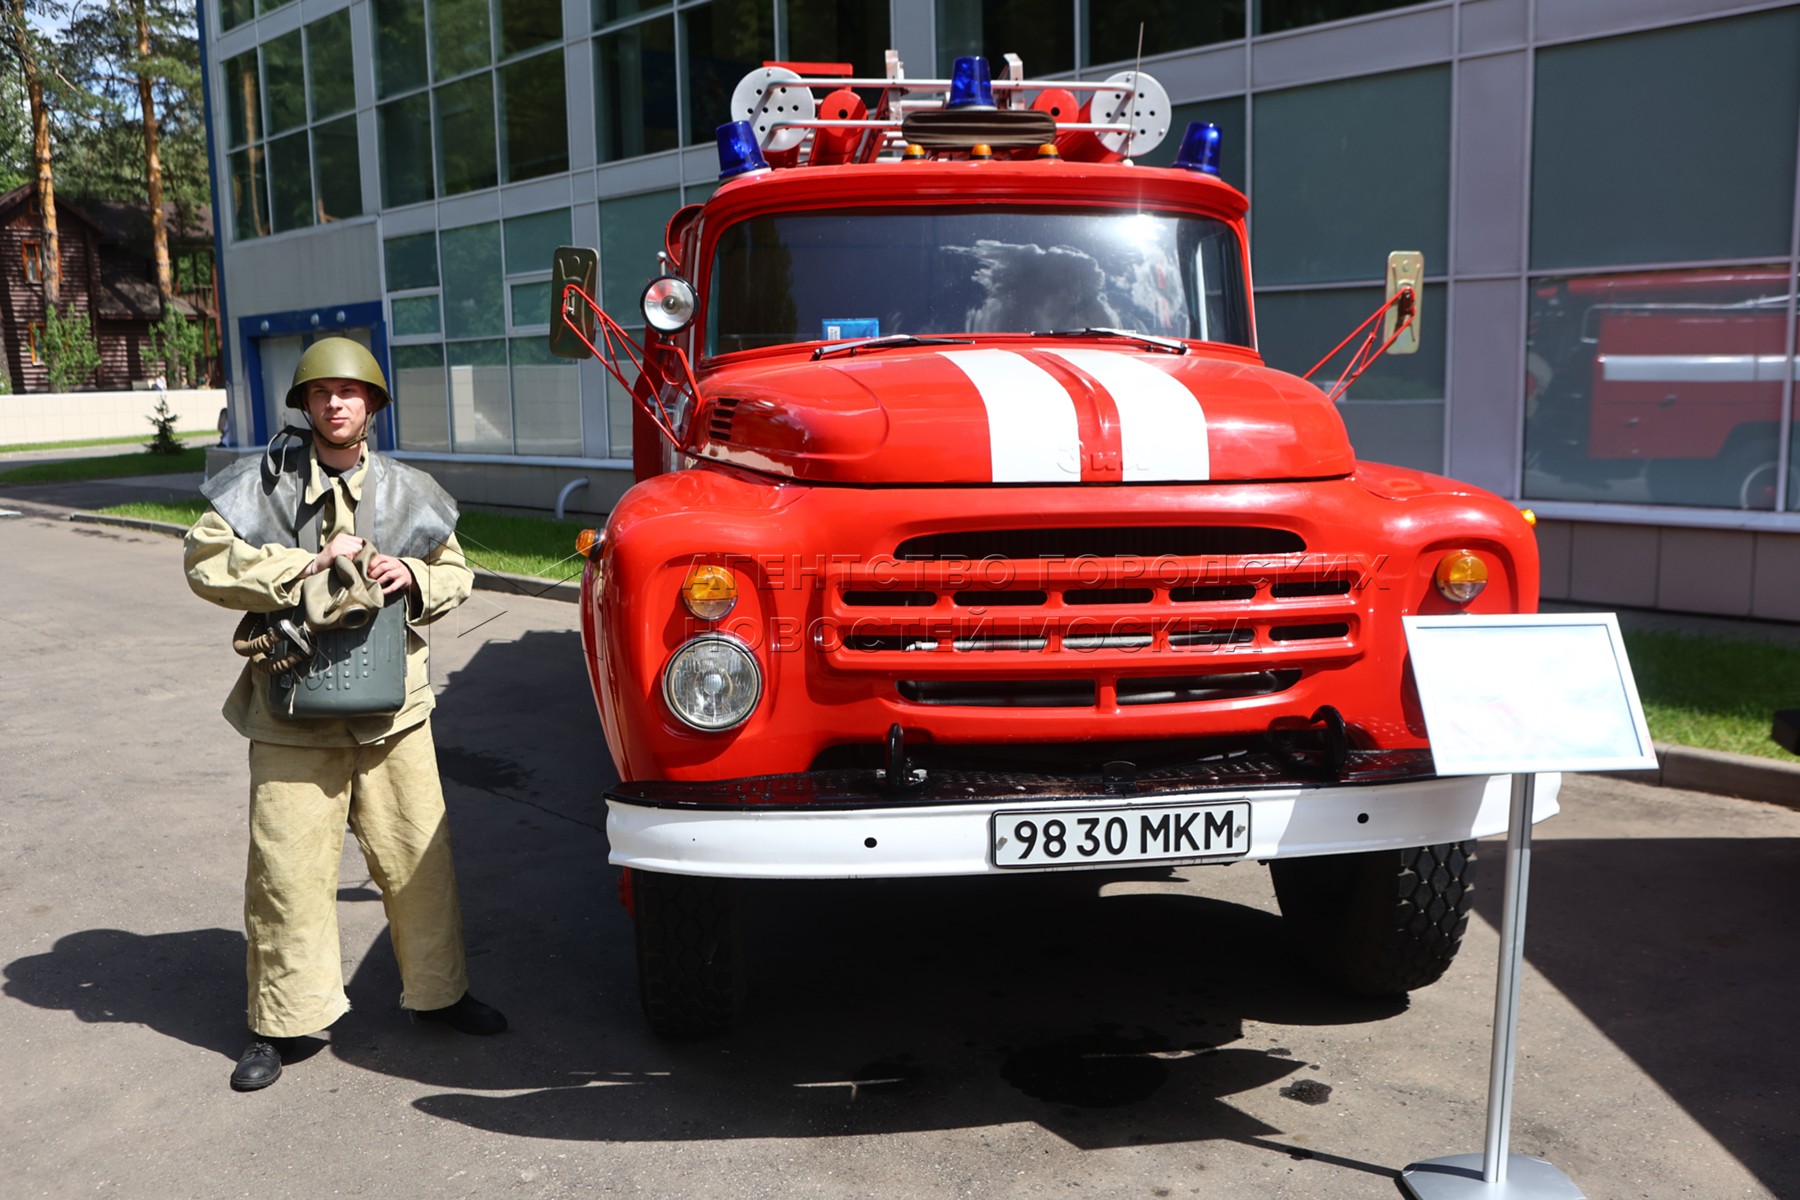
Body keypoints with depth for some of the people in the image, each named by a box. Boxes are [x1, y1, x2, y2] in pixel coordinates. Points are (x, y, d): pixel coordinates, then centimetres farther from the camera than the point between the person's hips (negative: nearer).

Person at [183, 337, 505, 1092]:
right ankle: (280, 1021, 16)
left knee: (418, 854, 8)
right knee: (286, 866, 1)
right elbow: (205, 561, -6)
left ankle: (437, 988, 26)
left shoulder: (407, 491, 10)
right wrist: (301, 568, -16)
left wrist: (413, 577, -6)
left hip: (392, 706, 2)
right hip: (292, 711, -2)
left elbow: (455, 575, 16)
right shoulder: (261, 483, 1)